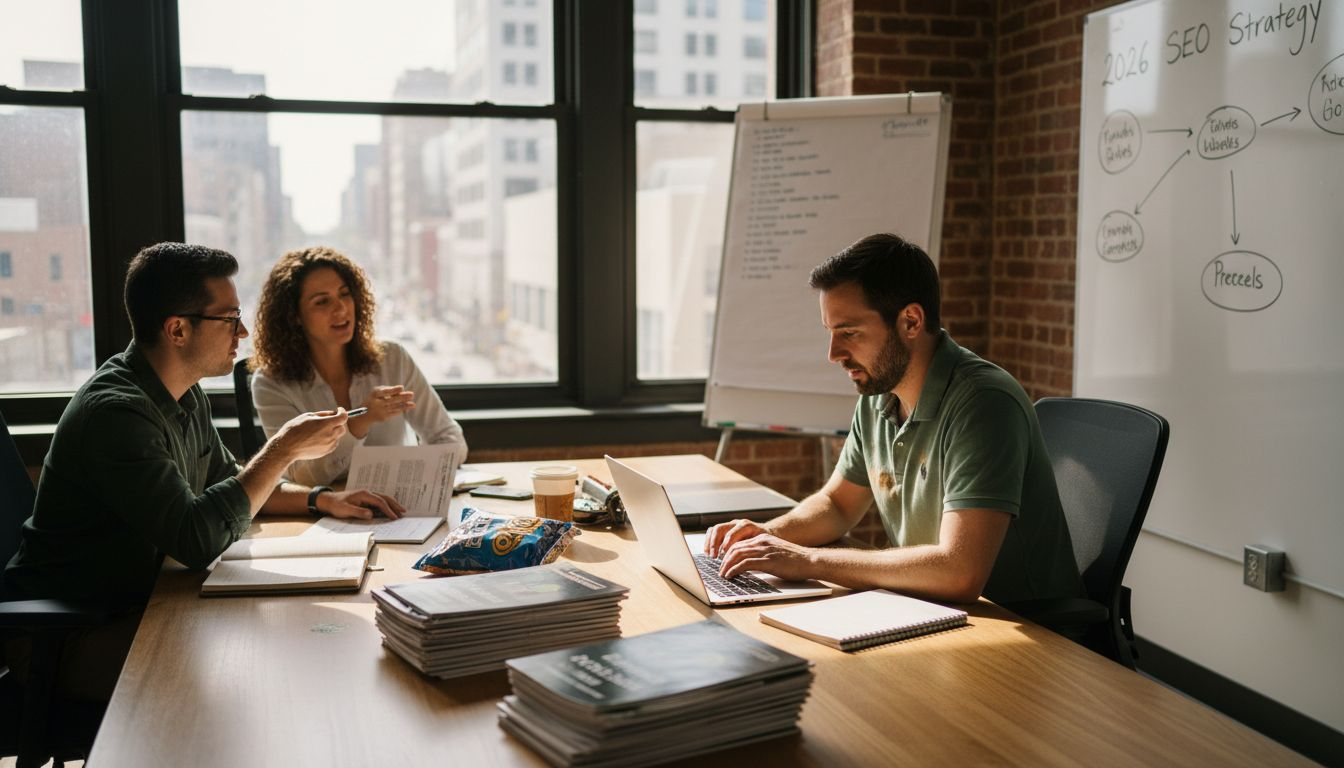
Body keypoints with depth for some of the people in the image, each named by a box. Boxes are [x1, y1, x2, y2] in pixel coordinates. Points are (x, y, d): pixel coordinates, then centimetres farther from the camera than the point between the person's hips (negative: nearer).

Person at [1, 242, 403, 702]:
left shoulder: (185, 395, 5)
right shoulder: (115, 412, -25)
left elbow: (227, 482, 20)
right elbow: (197, 539, -32)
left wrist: (322, 501, 6)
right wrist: (285, 449, -24)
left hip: (136, 603, 9)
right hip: (64, 637, -9)